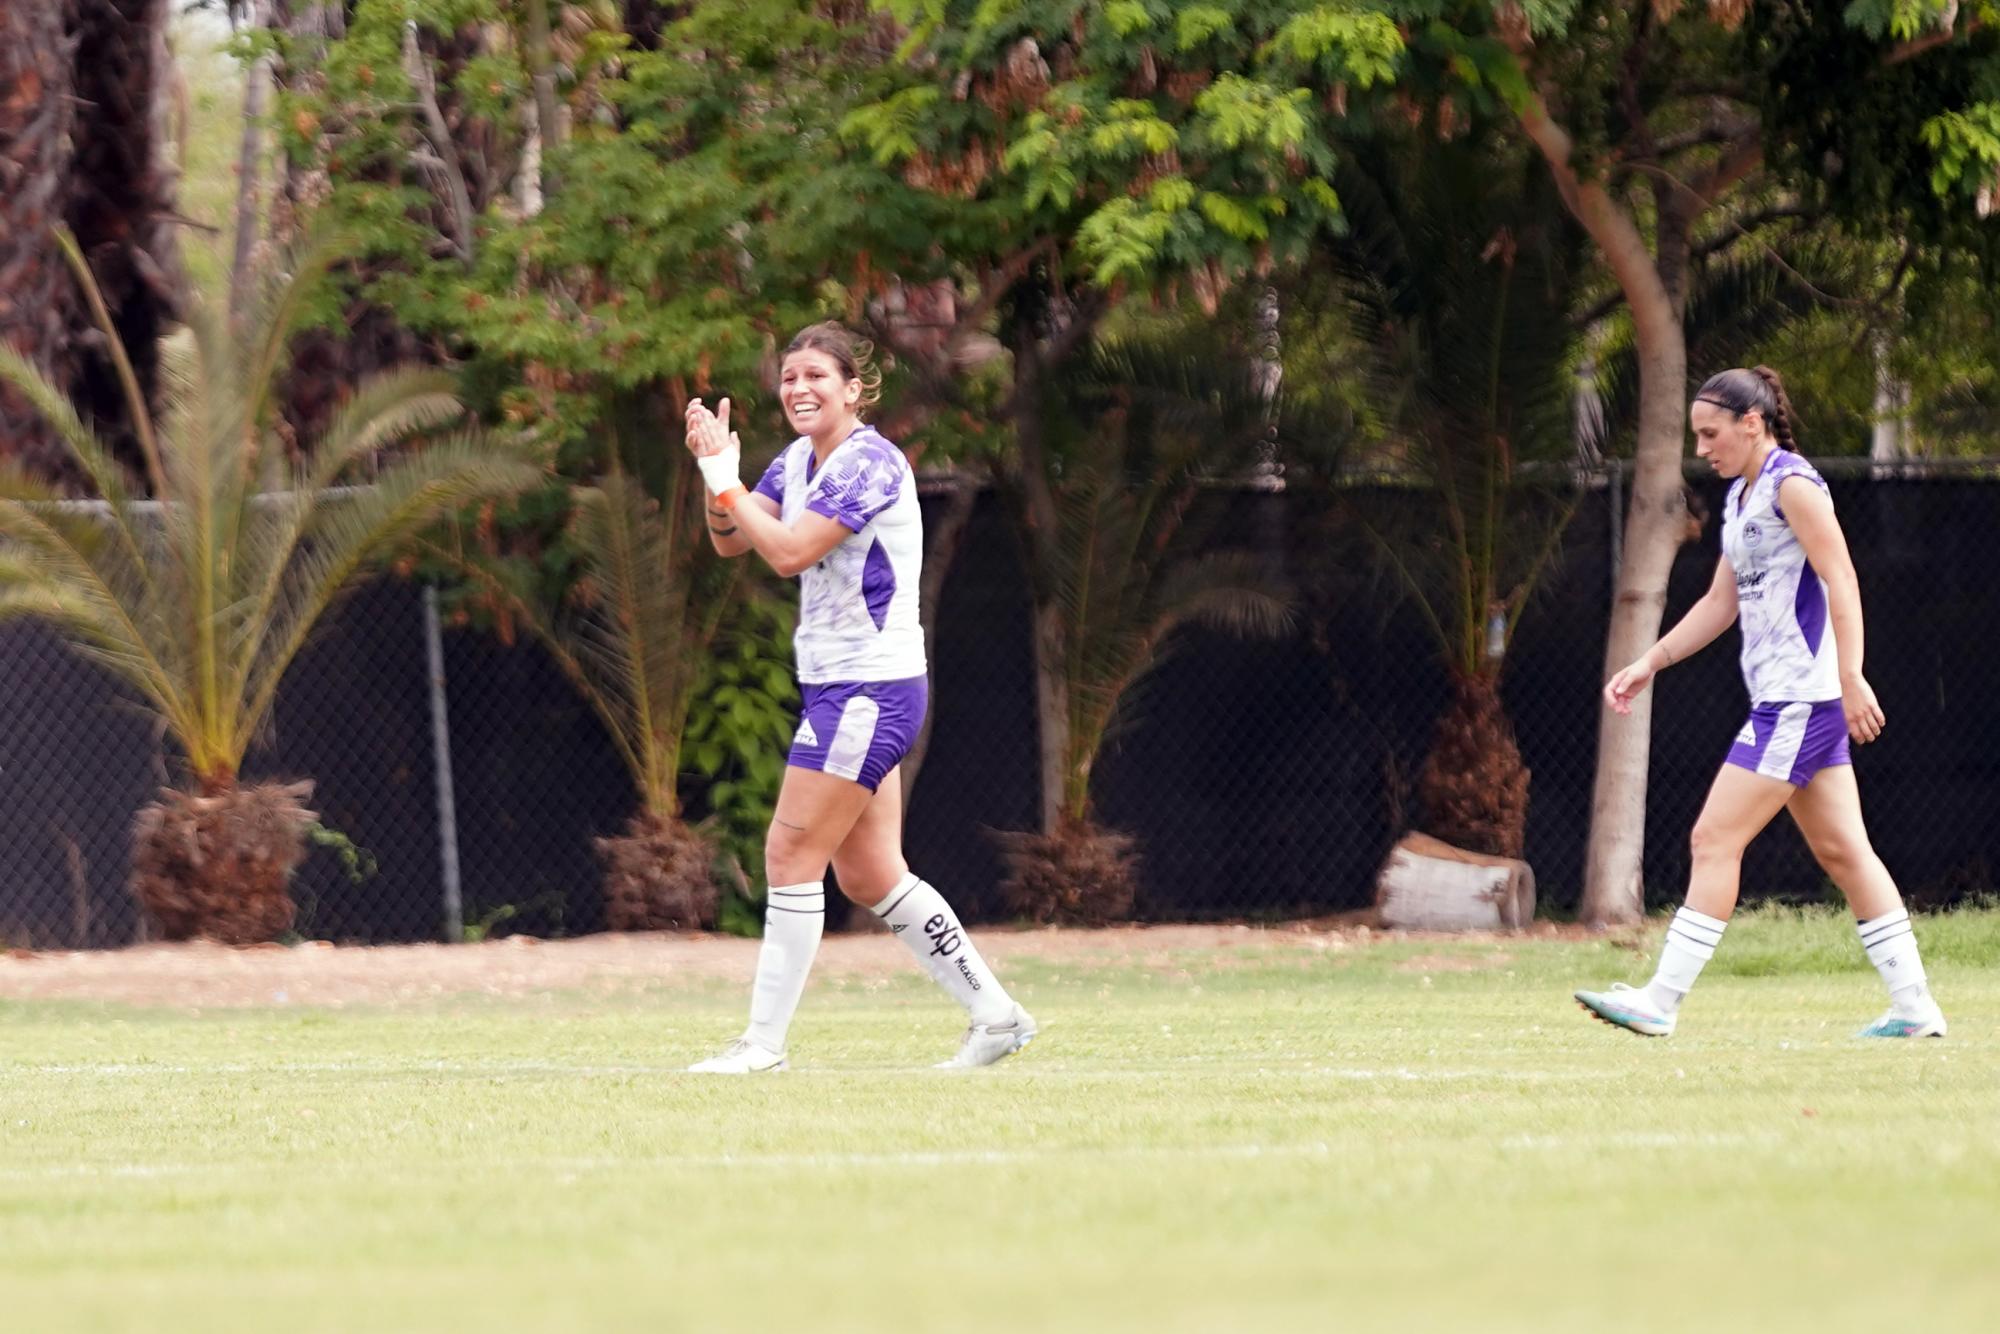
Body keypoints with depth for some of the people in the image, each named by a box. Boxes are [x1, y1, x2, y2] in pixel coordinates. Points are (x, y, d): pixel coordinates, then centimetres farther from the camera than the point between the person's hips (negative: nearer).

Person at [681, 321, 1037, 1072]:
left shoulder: (868, 463, -16)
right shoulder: (800, 460, 11)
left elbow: (787, 552, -24)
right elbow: (730, 540, 13)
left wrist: (722, 476, -18)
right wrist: (713, 469, -4)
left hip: (871, 692, -10)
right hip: (836, 691, 10)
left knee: (791, 854, -9)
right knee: (870, 876, 10)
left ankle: (765, 1043, -5)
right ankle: (995, 1015, 16)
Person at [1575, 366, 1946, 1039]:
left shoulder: (1791, 484, -11)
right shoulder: (1740, 498, 17)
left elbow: (1840, 580, -16)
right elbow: (1721, 601, 24)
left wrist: (1851, 678, -23)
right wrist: (1649, 663, 19)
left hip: (1799, 700, -10)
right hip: (1784, 701, 10)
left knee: (1714, 840, -9)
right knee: (1841, 851, 8)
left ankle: (1661, 1002, -9)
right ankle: (1914, 1006, 9)